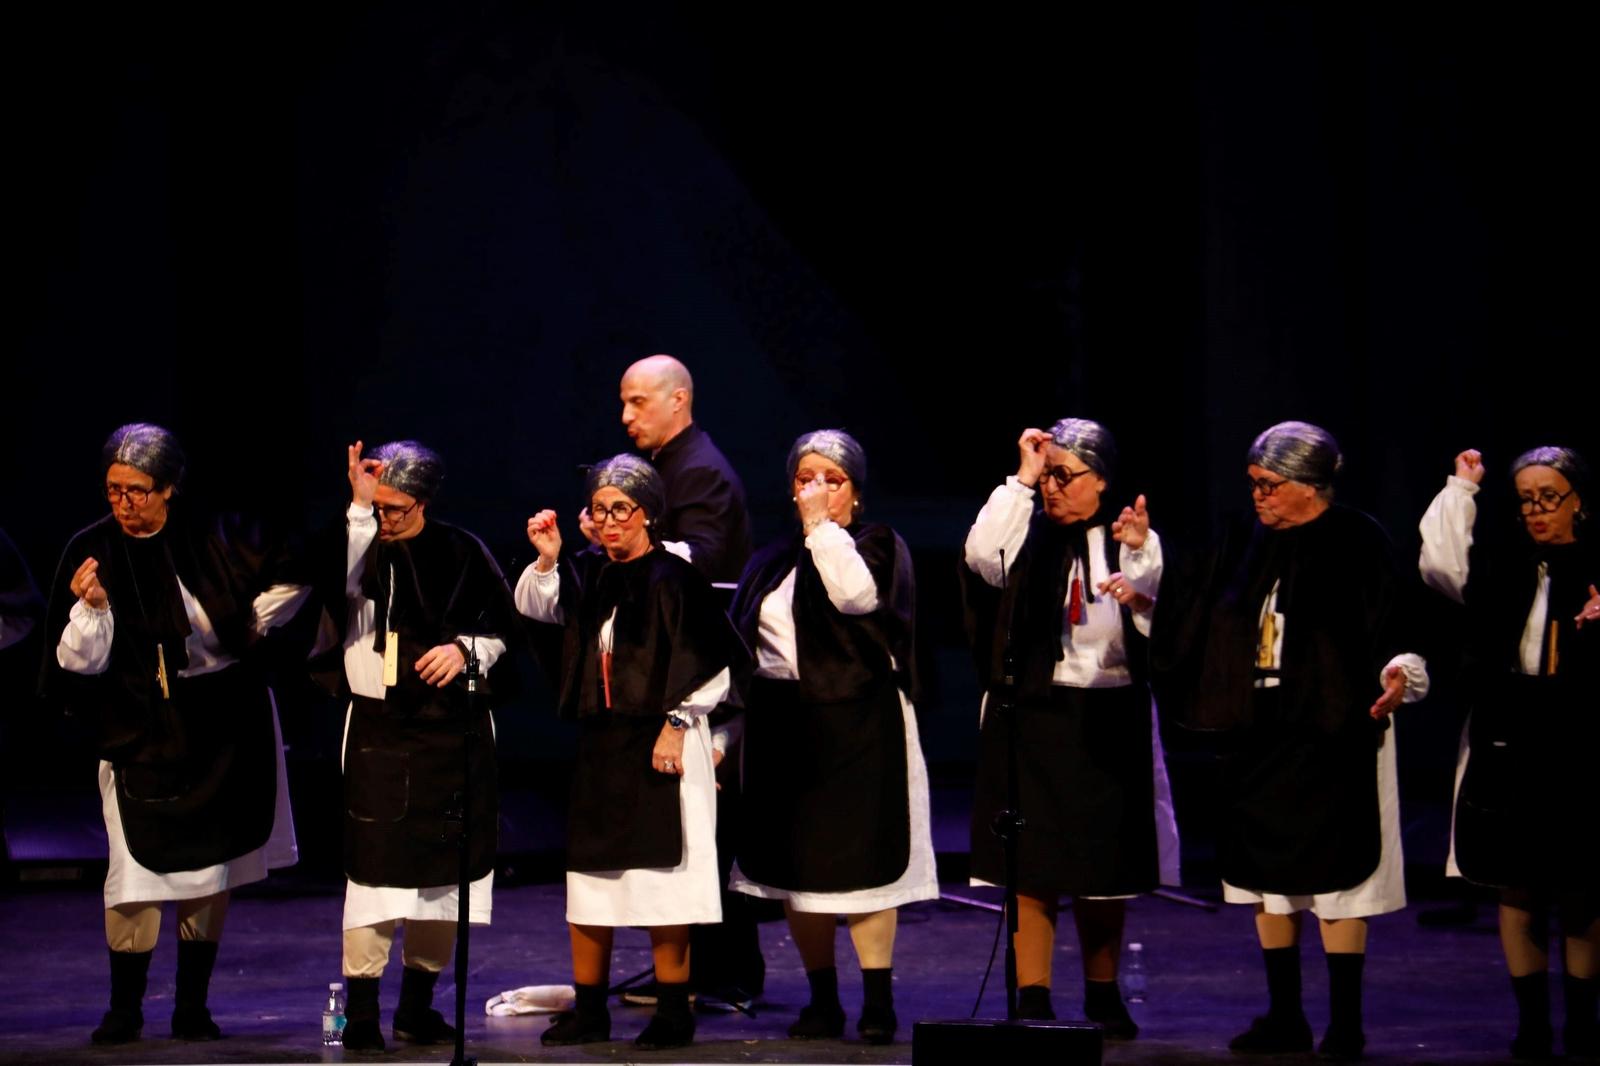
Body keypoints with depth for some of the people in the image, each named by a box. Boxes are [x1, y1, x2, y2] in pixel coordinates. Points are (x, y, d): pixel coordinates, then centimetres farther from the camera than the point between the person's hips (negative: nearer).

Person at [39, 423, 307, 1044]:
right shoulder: (91, 551, -7)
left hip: (223, 728, 2)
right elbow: (81, 662, -11)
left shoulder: (211, 538, -2)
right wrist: (91, 608, -27)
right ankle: (124, 1009, 1)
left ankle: (193, 1007, 13)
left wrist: (254, 622, 4)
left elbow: (292, 578, 13)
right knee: (137, 865, -10)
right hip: (141, 731, -2)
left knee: (210, 867, 5)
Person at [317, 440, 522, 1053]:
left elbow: (504, 630, 11)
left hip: (456, 729, 3)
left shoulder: (463, 553, 4)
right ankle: (361, 1016, -6)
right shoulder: (363, 547, -2)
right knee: (375, 865, -10)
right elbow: (340, 585, -25)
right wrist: (358, 507, -27)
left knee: (446, 870, 6)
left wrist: (466, 648, -8)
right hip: (380, 731, -3)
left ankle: (418, 1008, 18)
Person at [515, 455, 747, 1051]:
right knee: (589, 870, 7)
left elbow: (708, 664, -10)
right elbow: (533, 606, 13)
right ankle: (589, 1011, 14)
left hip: (658, 740, -6)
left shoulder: (673, 577, -9)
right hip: (601, 743, 6)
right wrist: (546, 560, -4)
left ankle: (673, 1012, 2)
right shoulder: (589, 577, 9)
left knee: (659, 875, -5)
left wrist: (677, 724, -13)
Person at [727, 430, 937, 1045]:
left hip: (856, 723, -5)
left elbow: (858, 594, -21)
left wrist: (821, 524, -13)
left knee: (858, 857, -9)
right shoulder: (771, 564, 17)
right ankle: (822, 1001, 11)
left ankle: (878, 1000, -7)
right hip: (781, 727, 5)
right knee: (791, 864, 4)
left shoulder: (878, 546, 2)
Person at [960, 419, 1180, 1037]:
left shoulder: (1134, 543, 4)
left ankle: (1102, 996, 18)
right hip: (1029, 715, 0)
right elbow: (982, 558, -18)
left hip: (1108, 721, 0)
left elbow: (1155, 631, -7)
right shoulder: (1027, 534, 5)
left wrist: (1137, 558, -22)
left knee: (1104, 867, 6)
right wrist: (1022, 479, -14)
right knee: (1030, 864, -3)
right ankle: (1033, 1000, 2)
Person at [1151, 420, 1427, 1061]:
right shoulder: (1240, 541, 9)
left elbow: (1391, 622, -14)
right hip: (1257, 734, 6)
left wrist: (1399, 671, -31)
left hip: (1331, 736, -6)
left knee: (1334, 874, -4)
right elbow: (1183, 605, 15)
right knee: (1267, 874, 10)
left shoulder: (1357, 544, -8)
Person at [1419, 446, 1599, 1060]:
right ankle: (1531, 1023, 12)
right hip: (1506, 750, 2)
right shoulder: (1502, 568, 9)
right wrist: (1462, 489, -3)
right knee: (1516, 893, 5)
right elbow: (1442, 566, -6)